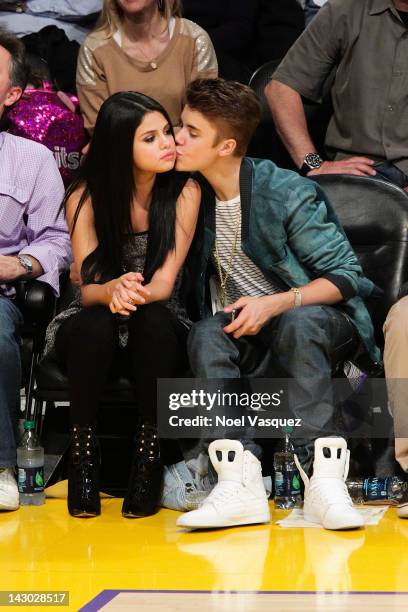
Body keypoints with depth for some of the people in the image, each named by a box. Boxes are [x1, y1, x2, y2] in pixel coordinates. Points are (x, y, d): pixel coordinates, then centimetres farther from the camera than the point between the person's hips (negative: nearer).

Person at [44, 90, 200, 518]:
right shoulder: (86, 197, -9)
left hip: (158, 329, 0)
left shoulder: (183, 191, -9)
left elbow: (164, 282, -14)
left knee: (152, 319, -35)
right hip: (90, 331, 0)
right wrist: (113, 290, -37)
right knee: (96, 323, -35)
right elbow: (87, 287, -12)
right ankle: (82, 448, -19)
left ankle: (149, 451, -23)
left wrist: (138, 293, -38)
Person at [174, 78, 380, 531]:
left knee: (297, 322, -38)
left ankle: (323, 474, -41)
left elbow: (345, 276, -13)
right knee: (205, 334, -29)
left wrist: (275, 304, -25)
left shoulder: (287, 193, -14)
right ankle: (239, 482, -43)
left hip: (313, 317, -4)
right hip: (242, 325, 4)